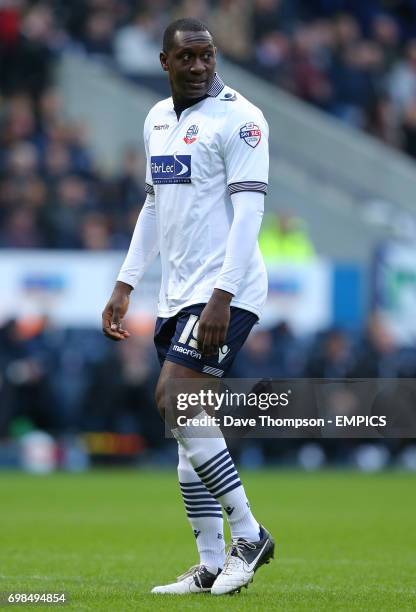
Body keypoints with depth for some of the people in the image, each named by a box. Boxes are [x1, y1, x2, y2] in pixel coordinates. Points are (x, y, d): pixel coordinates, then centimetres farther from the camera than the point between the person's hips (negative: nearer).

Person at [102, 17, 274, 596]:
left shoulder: (238, 118, -10)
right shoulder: (158, 119, 14)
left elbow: (248, 211, -16)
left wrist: (221, 298, -23)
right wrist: (125, 285, 19)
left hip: (225, 292, -8)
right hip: (177, 296, 8)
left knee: (175, 403, -18)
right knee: (188, 426, 6)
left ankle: (248, 534, -8)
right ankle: (212, 566, 10)